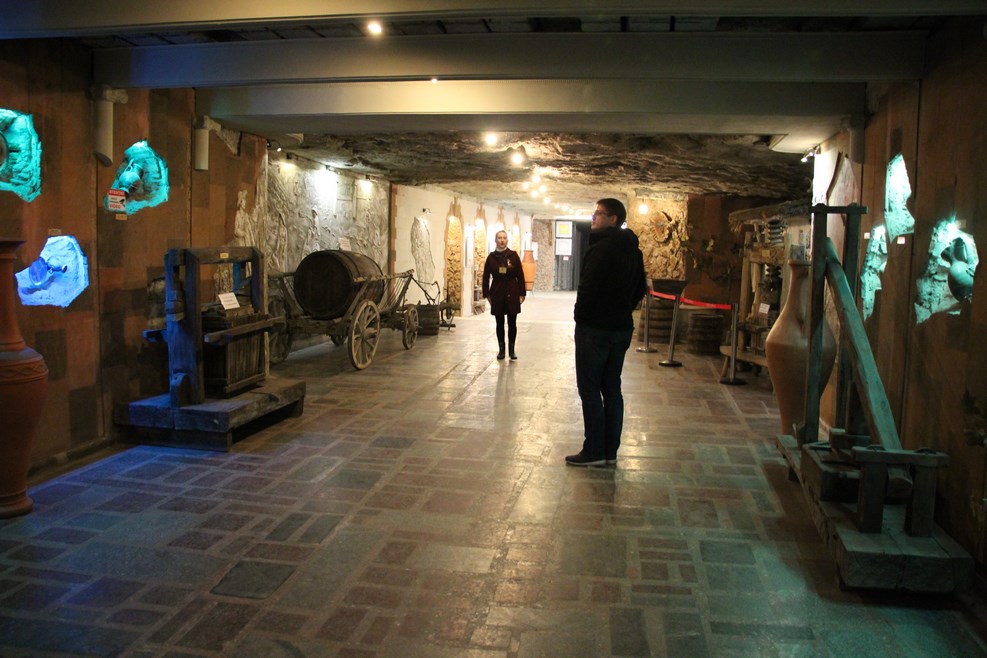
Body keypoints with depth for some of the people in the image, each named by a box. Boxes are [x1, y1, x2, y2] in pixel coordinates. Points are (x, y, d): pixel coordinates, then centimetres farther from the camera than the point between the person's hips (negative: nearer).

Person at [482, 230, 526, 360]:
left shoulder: (513, 255, -1)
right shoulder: (491, 257, 2)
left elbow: (520, 275, 0)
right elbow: (486, 276, 5)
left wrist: (522, 293, -3)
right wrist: (486, 294, 1)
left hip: (512, 293, -1)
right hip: (497, 293, 1)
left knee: (512, 323, 3)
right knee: (499, 323, 8)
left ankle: (512, 349, 12)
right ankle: (501, 349, 17)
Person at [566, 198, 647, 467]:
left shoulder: (602, 248, -17)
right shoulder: (633, 250, 11)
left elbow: (588, 288, -21)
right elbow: (640, 289, 17)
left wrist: (580, 316, -7)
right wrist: (622, 310, 15)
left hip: (595, 328, -8)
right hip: (622, 328, 8)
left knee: (589, 389, 0)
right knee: (611, 389, 12)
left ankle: (594, 452, 3)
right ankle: (610, 451, 18)